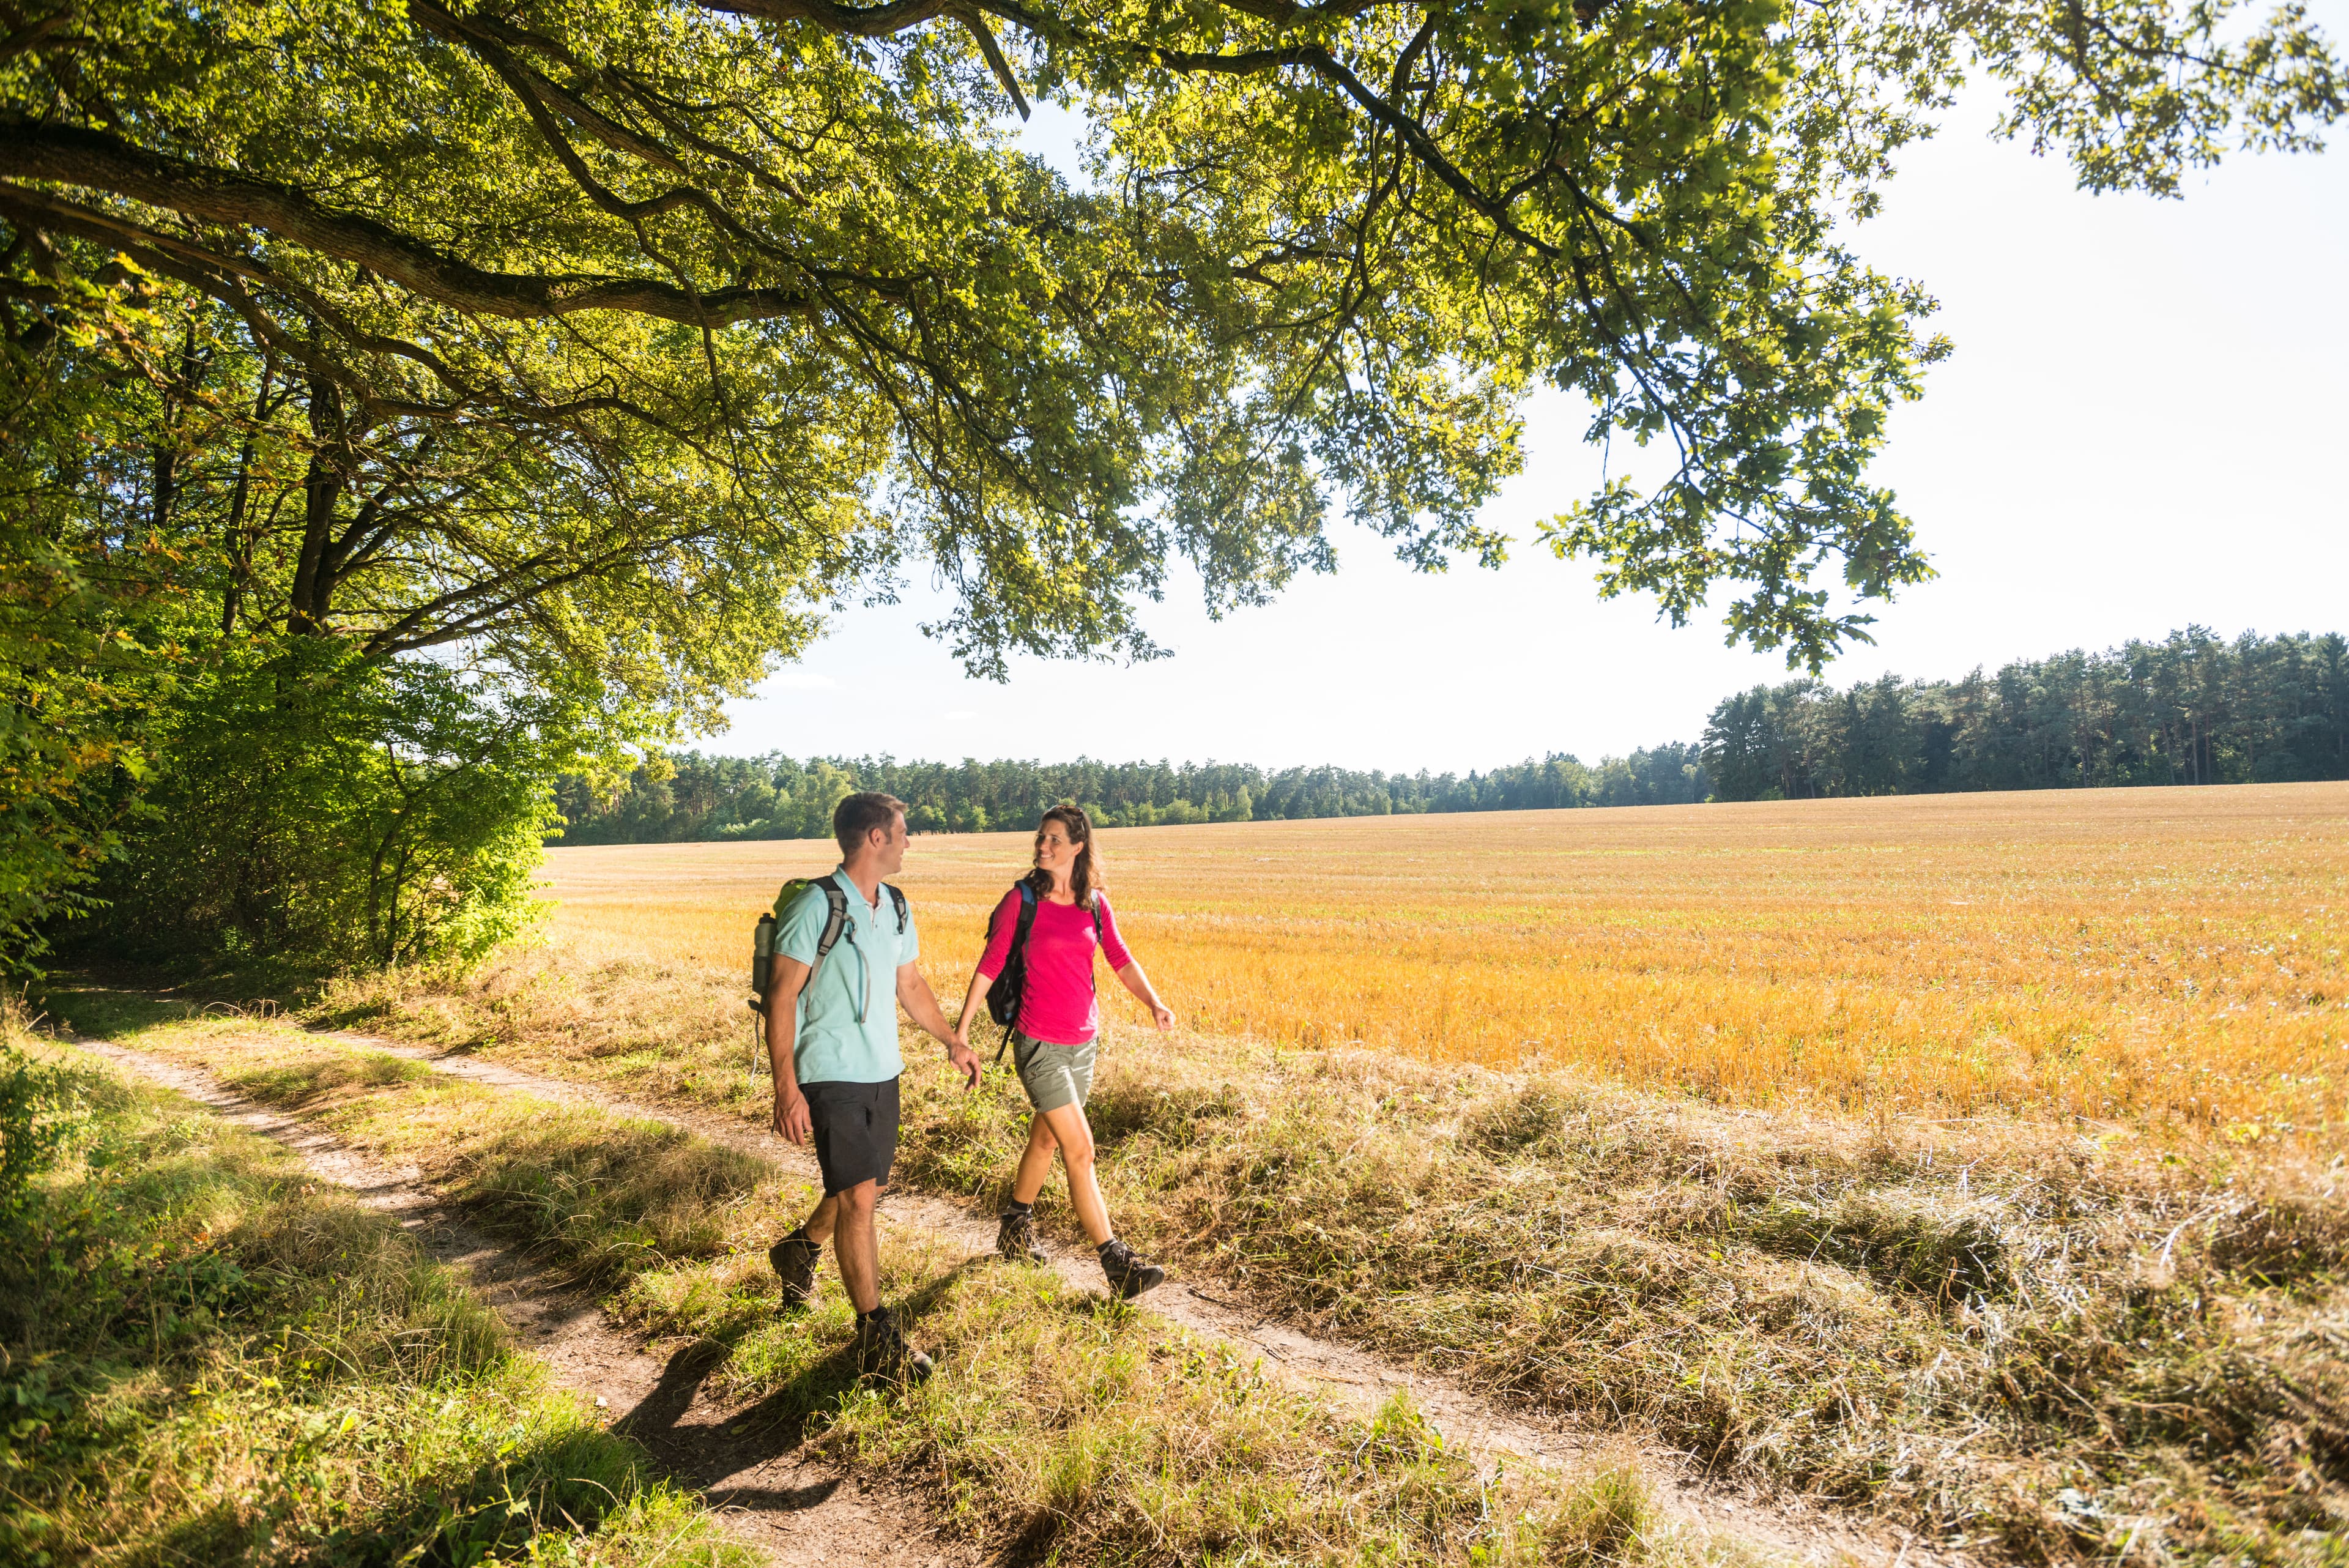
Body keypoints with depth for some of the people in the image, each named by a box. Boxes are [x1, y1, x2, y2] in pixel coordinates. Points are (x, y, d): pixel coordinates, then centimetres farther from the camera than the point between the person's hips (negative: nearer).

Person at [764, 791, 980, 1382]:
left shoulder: (897, 908, 8)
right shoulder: (816, 905, -15)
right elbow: (782, 996, -15)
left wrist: (952, 1041, 22)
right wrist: (786, 1088, -19)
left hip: (882, 1070, 8)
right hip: (831, 1074, -8)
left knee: (868, 1183, 18)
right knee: (858, 1197, -8)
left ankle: (800, 1249, 46)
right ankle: (876, 1336, 3)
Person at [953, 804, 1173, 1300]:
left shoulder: (1095, 903, 4)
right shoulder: (1022, 899, -8)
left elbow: (1120, 959, 1)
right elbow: (991, 964, -3)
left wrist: (1153, 1002, -15)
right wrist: (963, 1026, -3)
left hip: (1083, 1040, 5)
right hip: (1040, 1042, -5)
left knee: (1046, 1137, 20)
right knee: (1080, 1150, -8)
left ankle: (1015, 1229, 42)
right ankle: (1116, 1263, -4)